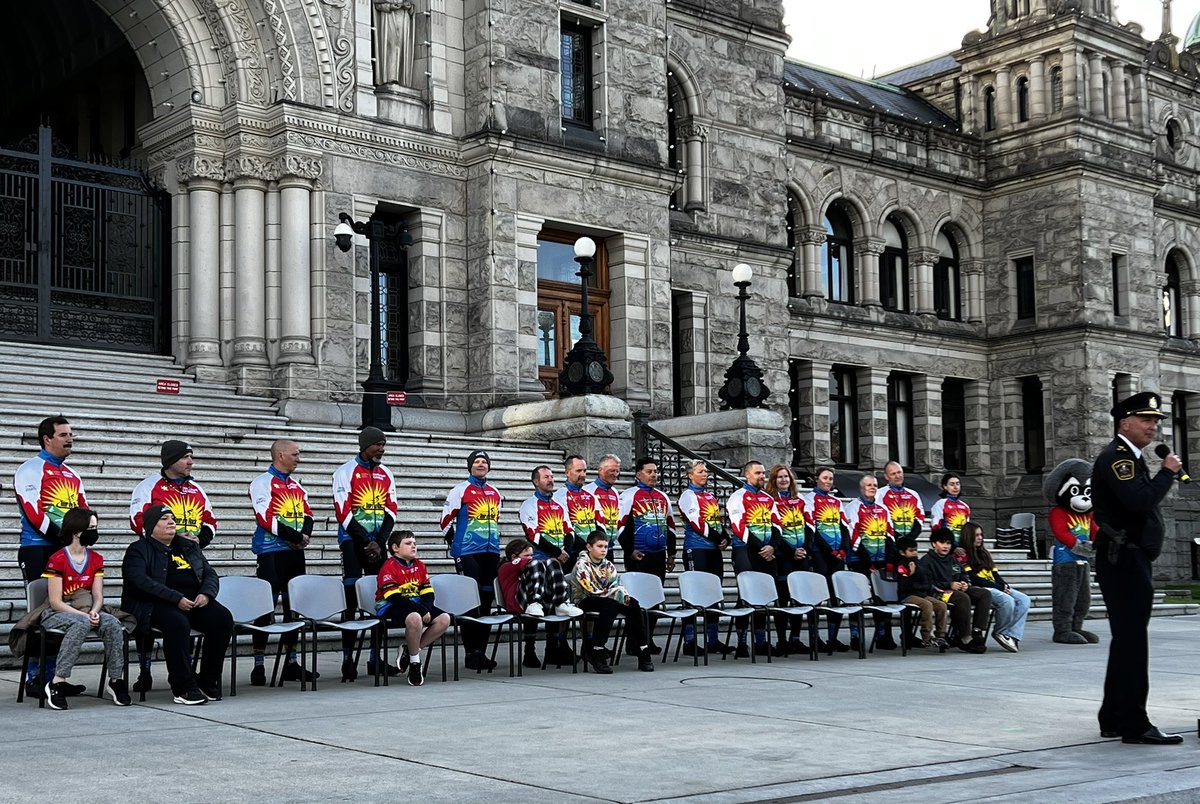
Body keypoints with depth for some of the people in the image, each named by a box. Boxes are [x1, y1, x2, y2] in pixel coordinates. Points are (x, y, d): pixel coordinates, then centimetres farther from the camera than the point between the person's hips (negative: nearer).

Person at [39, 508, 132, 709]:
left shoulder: (96, 559, 8)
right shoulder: (57, 560, -11)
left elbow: (98, 595, 3)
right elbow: (55, 602, -14)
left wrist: (94, 611, -20)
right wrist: (84, 615, -23)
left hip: (85, 611, 5)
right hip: (56, 614, -5)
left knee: (112, 623, -27)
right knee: (81, 623, -39)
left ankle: (116, 680, -21)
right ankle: (58, 683, -36)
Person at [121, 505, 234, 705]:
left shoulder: (189, 547, 23)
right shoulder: (138, 550, 4)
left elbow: (210, 574, 19)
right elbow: (141, 581, -14)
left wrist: (206, 594, -6)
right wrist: (176, 598, -23)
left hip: (195, 601, 6)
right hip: (154, 604, -6)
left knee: (223, 618, -21)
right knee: (178, 623, -37)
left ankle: (208, 682, -10)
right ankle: (184, 688, -30)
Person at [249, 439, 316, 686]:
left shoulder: (296, 483, 17)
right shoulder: (262, 483, -6)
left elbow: (307, 512, 16)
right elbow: (266, 518, -16)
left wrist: (305, 534, -4)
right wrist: (295, 536, -14)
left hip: (295, 552, 7)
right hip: (271, 552, -7)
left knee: (294, 607, 10)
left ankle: (291, 663, 17)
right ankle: (259, 665, -1)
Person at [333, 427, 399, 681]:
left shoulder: (386, 474, 11)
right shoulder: (346, 472, -4)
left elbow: (391, 511, 8)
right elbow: (343, 512, -10)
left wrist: (379, 543, -5)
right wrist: (367, 543, -13)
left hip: (378, 543, 5)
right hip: (353, 541, -5)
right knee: (351, 601, -7)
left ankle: (375, 658, 10)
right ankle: (348, 659, -5)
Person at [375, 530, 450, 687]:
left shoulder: (420, 566, 12)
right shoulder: (389, 567, -11)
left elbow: (428, 593, 8)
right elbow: (395, 597, -21)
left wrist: (426, 610, -16)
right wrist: (421, 610, -25)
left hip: (416, 605, 8)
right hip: (391, 608, -8)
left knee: (444, 619, -13)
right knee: (414, 618, -39)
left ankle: (409, 650, -4)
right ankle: (414, 663, -18)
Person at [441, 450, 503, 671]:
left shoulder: (495, 493, 15)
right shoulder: (460, 490, -2)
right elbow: (447, 519, -1)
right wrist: (455, 545, 2)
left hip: (490, 553, 6)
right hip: (468, 553, -6)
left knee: (487, 601, 7)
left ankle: (481, 651, 14)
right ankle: (471, 653, -3)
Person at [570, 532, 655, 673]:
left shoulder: (608, 565, 10)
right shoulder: (582, 565, -12)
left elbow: (616, 586, 3)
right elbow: (592, 591, -20)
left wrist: (624, 595, -21)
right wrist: (616, 593, -19)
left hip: (609, 599, 6)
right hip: (585, 602, -6)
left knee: (633, 605, -17)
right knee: (610, 605, -36)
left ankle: (643, 650, -15)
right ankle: (596, 652, -34)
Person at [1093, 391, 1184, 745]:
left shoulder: (1131, 459, 20)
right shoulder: (1115, 457, -13)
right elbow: (1141, 501, -26)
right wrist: (1167, 472, -15)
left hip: (1130, 560, 11)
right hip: (1123, 560, -11)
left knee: (1126, 641, 13)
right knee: (1132, 641, -10)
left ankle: (1113, 720, 19)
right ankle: (1134, 724, -8)